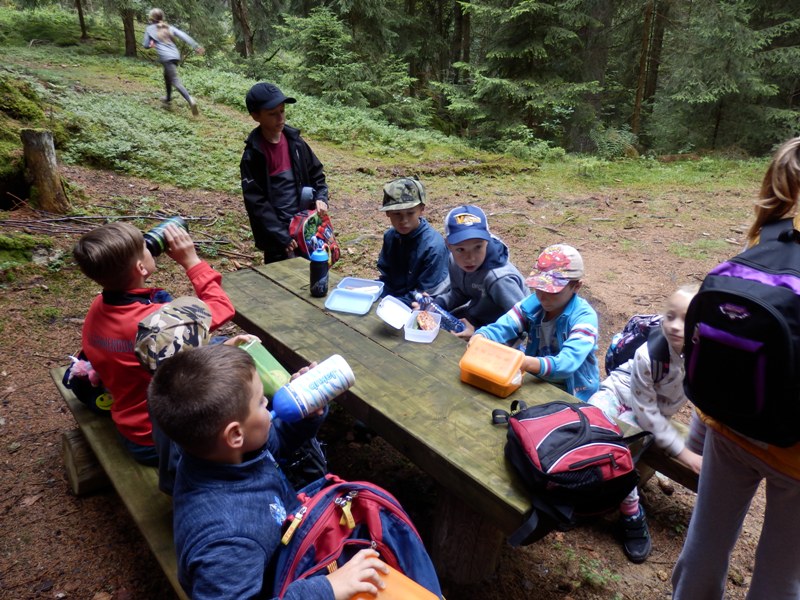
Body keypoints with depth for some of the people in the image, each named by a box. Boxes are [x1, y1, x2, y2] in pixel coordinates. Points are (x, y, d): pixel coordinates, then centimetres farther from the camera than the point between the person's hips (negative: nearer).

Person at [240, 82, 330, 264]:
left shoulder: (295, 142, 2)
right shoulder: (252, 156, -12)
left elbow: (316, 173, 14)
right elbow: (257, 204, -14)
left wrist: (321, 198, -6)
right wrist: (282, 237, -17)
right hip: (277, 235, -5)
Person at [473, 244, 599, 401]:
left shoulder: (584, 317, -19)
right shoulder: (532, 304, -4)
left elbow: (568, 362, -33)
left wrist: (528, 363, -50)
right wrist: (480, 338, -39)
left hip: (572, 395, -5)